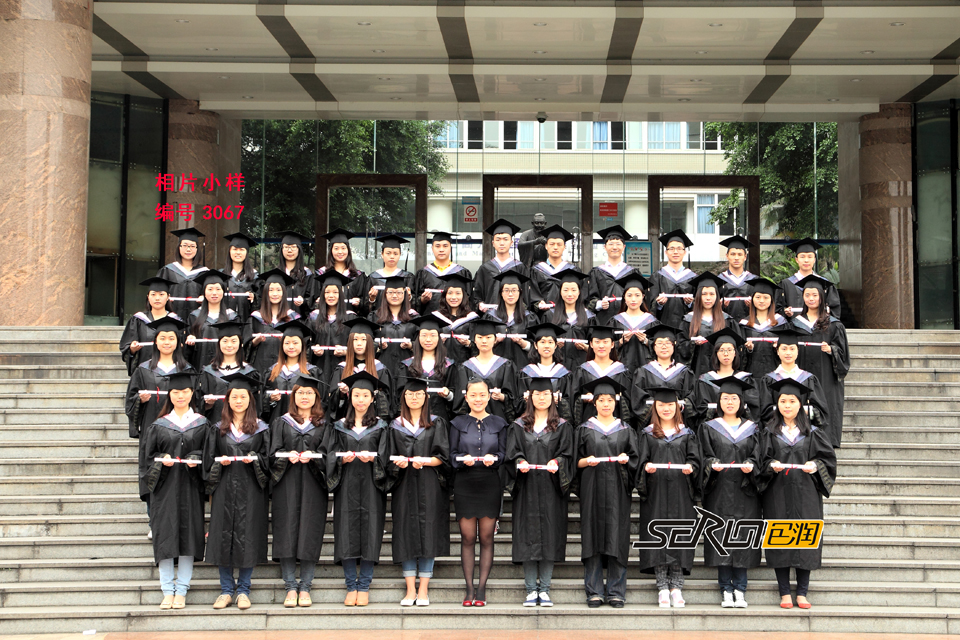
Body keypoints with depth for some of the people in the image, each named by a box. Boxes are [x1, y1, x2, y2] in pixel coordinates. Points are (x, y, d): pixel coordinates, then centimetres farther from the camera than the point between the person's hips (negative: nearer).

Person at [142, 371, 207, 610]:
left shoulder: (201, 424, 8)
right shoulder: (159, 425, 9)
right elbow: (149, 455, 8)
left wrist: (196, 460, -14)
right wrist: (162, 460, -12)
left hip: (190, 485, 0)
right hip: (165, 485, 0)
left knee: (187, 535, -2)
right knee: (165, 536, -3)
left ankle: (181, 591, 5)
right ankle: (168, 591, 4)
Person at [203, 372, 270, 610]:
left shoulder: (261, 428, 6)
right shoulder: (217, 429, 10)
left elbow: (268, 459, 4)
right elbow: (209, 460, 10)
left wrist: (254, 459, -15)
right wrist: (220, 463, -9)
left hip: (251, 489, -1)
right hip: (225, 490, 1)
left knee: (248, 536, -1)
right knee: (223, 536, 1)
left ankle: (243, 589, 10)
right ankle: (226, 589, 12)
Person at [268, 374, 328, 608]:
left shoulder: (323, 425, 13)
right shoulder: (281, 423, 13)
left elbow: (326, 453, 1)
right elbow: (273, 452, 3)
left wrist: (311, 456, -19)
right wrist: (288, 455, -17)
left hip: (313, 486, 0)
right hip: (286, 486, 0)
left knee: (310, 534, -3)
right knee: (287, 534, -4)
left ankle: (305, 588, 4)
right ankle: (291, 588, 3)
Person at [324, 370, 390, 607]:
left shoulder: (380, 426, 9)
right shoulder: (340, 426, 13)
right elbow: (330, 456, 7)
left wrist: (372, 458, -16)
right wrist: (342, 459, -13)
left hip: (371, 485, -1)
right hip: (346, 487, 1)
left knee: (369, 532, -5)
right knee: (347, 533, -3)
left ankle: (364, 587, 3)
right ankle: (351, 586, 5)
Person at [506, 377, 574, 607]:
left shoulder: (562, 427, 11)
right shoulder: (519, 426, 12)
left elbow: (567, 454, 1)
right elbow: (512, 453, 4)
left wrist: (556, 463, -18)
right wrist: (520, 463, -17)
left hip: (551, 488, 0)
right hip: (526, 488, 0)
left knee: (550, 535, -3)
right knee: (528, 535, -2)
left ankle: (544, 590, 4)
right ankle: (531, 590, 3)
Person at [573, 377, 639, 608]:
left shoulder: (625, 429, 12)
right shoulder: (585, 429, 9)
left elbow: (635, 459, 9)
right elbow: (576, 461, 7)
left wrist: (625, 459, -11)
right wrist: (587, 461, -12)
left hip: (617, 488, 1)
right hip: (592, 489, -1)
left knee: (617, 536, -3)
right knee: (593, 536, -3)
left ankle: (616, 592, 3)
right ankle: (594, 592, 3)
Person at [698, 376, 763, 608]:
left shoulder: (752, 428, 13)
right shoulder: (709, 428, 10)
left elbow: (756, 456, 5)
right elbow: (705, 457, 3)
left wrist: (750, 465, -15)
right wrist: (713, 464, -18)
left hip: (745, 492, 1)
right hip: (719, 492, -1)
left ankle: (740, 590, 4)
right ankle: (726, 590, 3)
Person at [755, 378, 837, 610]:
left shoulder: (812, 433, 8)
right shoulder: (769, 432, 7)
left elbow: (828, 457, 7)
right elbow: (761, 460, 4)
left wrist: (815, 466, -11)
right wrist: (772, 466, -15)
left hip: (805, 494, 1)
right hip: (778, 494, 0)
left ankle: (802, 593, 8)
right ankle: (784, 593, 6)